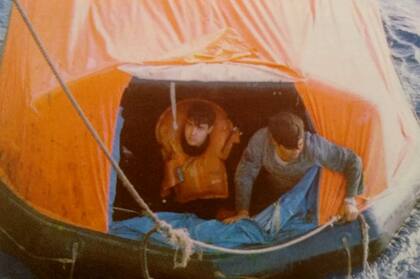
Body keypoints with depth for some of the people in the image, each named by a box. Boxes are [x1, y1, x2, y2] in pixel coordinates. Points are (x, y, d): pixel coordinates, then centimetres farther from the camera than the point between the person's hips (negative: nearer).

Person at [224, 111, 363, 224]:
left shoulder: (315, 147, -43)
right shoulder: (260, 140, -40)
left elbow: (353, 161, -29)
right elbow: (245, 175, -26)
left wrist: (350, 201, -28)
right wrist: (243, 212, -28)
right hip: (273, 194, 1)